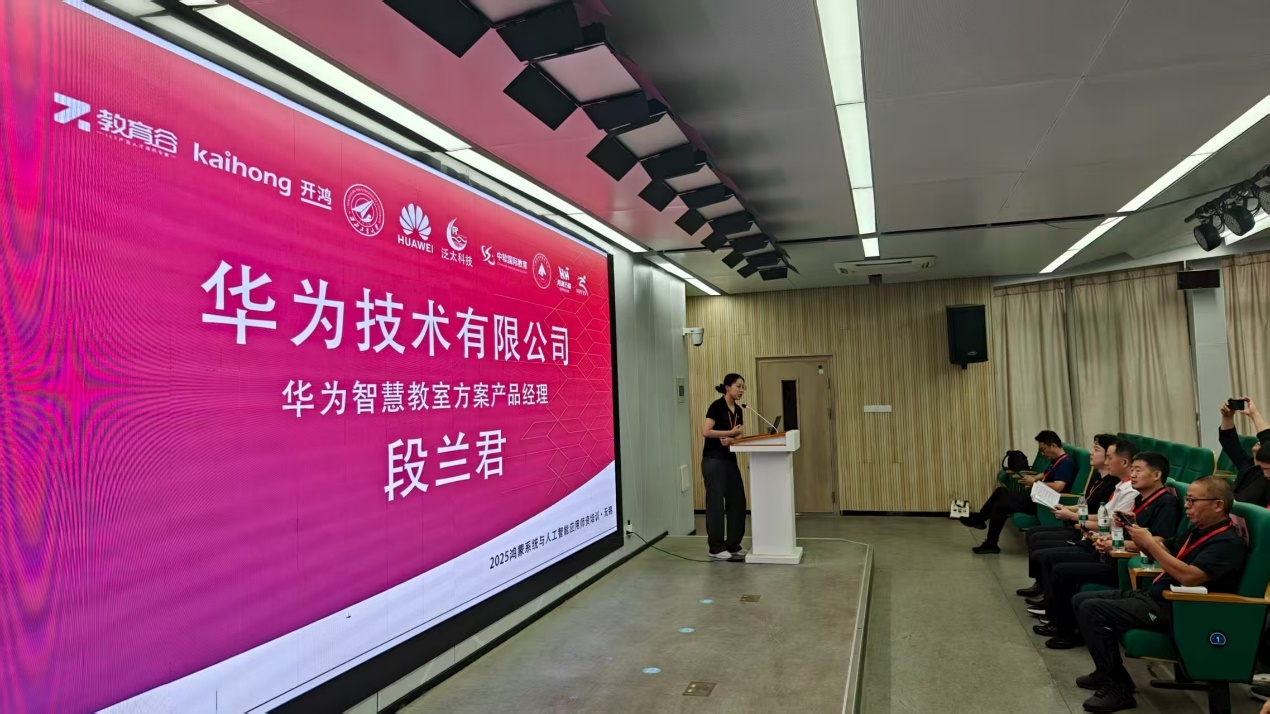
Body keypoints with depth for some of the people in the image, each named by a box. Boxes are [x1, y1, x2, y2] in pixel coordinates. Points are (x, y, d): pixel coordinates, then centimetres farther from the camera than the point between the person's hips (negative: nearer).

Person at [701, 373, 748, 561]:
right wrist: (731, 432, -21)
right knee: (716, 502, -2)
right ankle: (716, 548, 7)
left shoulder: (738, 410, 12)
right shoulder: (717, 406, -12)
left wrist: (731, 440, -14)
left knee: (737, 501, 8)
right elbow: (705, 431, -20)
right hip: (713, 460, -8)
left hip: (730, 460, 9)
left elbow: (739, 436, 8)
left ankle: (733, 545, 19)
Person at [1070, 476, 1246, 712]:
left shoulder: (1228, 542, -16)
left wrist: (1149, 543, -23)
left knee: (1091, 610, -23)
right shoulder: (1199, 529, 13)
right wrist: (1134, 529, 3)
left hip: (1174, 610, -10)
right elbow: (1163, 551, 23)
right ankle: (1107, 672, 15)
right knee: (1081, 600, 6)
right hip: (1153, 596, 10)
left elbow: (1189, 577, -30)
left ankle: (1117, 688, -12)